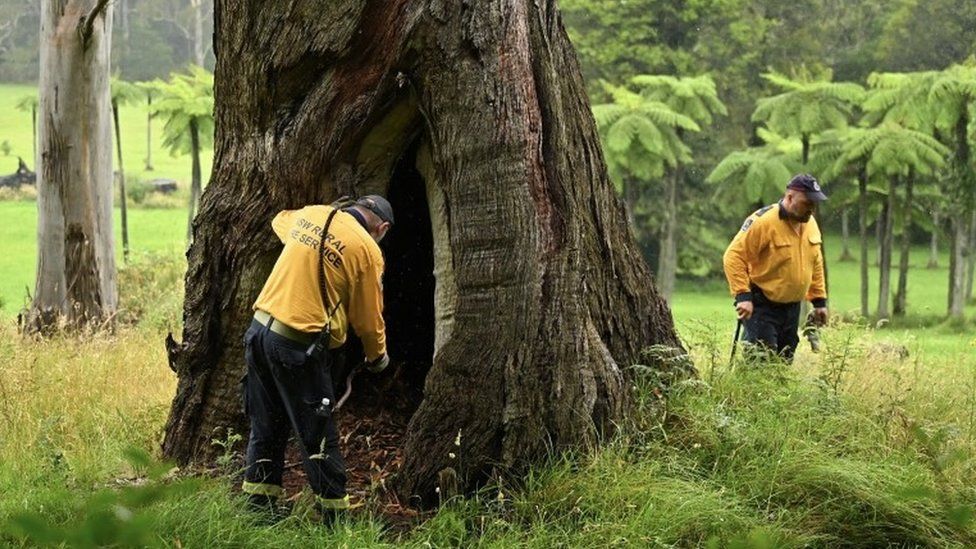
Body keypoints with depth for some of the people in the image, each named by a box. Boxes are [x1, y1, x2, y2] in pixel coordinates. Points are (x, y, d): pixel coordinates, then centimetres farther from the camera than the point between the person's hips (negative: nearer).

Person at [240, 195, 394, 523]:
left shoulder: (309, 215, 9)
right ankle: (335, 518, 7)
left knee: (266, 429, 17)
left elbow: (280, 221, 36)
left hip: (259, 331, 7)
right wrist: (377, 356, 19)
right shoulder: (367, 250, -8)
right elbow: (369, 318, 0)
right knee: (318, 438, 1)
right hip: (298, 348, -7)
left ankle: (259, 506, 24)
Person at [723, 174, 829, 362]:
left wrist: (819, 301, 15)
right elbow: (734, 257, -19)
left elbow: (815, 264, 19)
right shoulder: (763, 221, -18)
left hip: (792, 308, 8)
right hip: (762, 306, -8)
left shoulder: (810, 224, 7)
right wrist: (743, 296, -25)